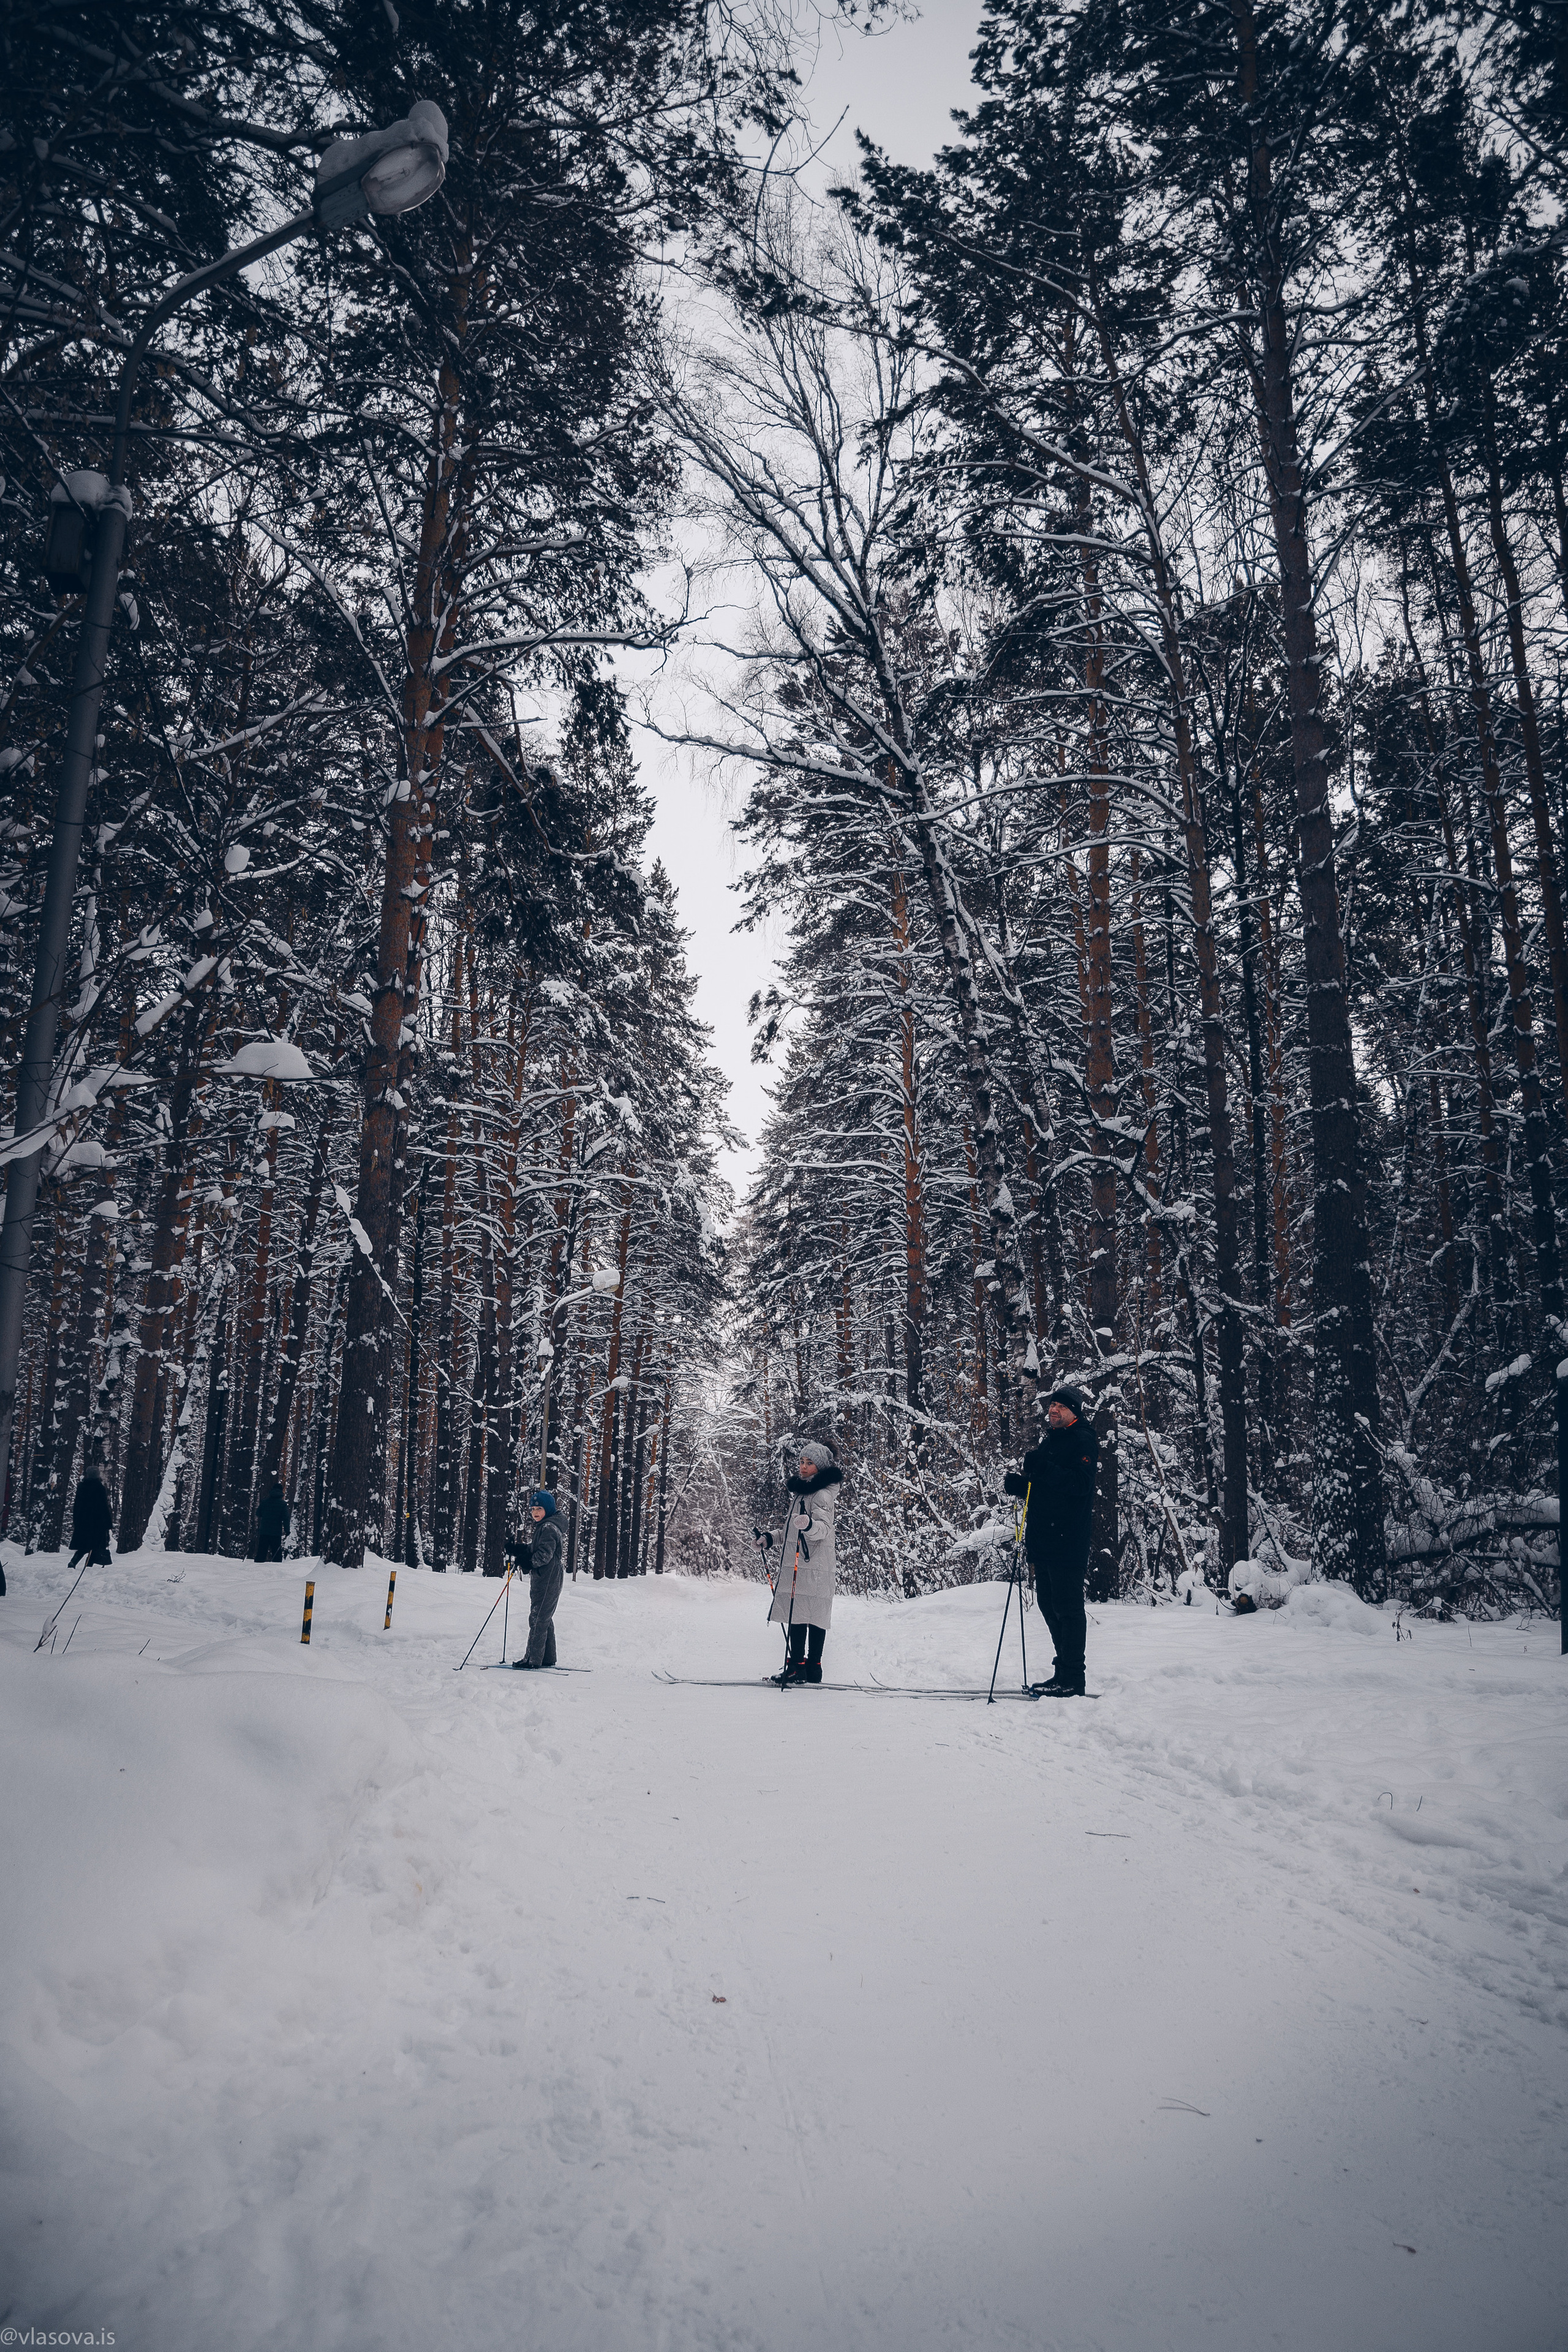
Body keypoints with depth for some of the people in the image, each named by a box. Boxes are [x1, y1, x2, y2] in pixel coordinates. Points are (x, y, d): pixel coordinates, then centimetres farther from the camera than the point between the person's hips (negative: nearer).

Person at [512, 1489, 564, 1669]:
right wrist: (518, 1549, 4)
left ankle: (533, 1659, -5)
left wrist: (529, 1562, -23)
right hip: (543, 1580, 11)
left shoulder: (549, 1528, -14)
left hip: (547, 1580, -11)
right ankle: (548, 1659, 21)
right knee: (545, 1619, 14)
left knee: (538, 1618, -8)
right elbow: (533, 1550, 19)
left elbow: (545, 1554, -22)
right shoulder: (542, 1527, 18)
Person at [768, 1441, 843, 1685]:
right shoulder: (802, 1489, 21)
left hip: (814, 1563, -9)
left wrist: (809, 1525, -43)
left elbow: (824, 1528, -23)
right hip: (798, 1562, 9)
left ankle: (799, 1667, -12)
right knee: (796, 1613, 6)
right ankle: (800, 1665, 8)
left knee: (809, 1614, -11)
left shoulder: (823, 1494, -9)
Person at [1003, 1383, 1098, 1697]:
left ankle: (1071, 1680, -3)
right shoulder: (1049, 1441, 21)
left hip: (1068, 1541, -9)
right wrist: (1019, 1483, 7)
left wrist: (1043, 1469, -28)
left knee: (1067, 1607, -7)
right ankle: (1064, 1674, 20)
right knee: (1049, 1604, 12)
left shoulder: (1082, 1440, -6)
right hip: (1043, 1540, 9)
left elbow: (1080, 1483, -19)